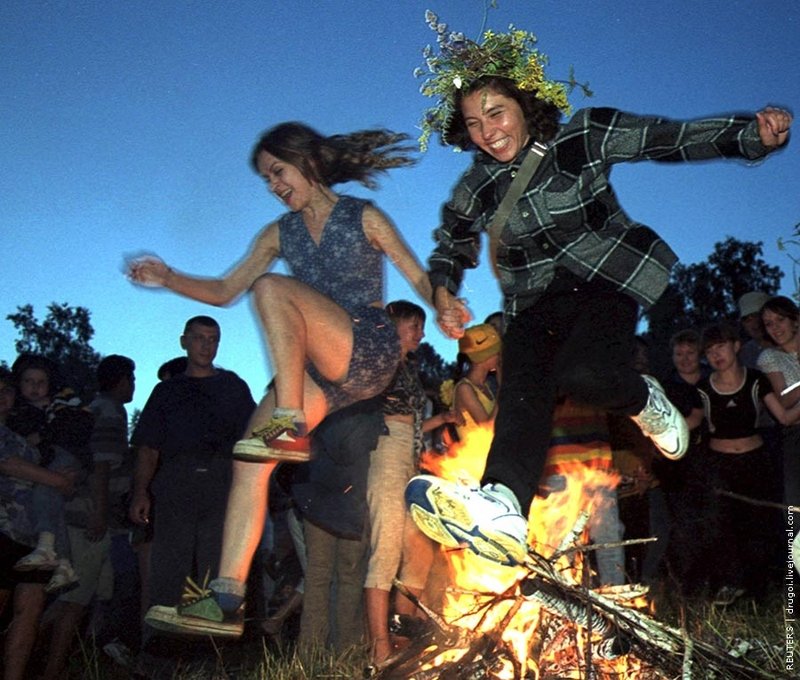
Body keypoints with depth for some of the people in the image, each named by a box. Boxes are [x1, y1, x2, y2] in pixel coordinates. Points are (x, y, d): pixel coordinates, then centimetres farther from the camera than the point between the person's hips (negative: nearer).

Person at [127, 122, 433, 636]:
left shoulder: (364, 218, 5)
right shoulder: (280, 234, 18)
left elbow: (418, 277, 1)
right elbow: (225, 291, 14)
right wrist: (168, 279, -3)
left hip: (370, 353, -5)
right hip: (317, 372, 5)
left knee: (273, 287, -27)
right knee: (250, 460, -15)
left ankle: (291, 428, -30)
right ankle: (227, 597, -17)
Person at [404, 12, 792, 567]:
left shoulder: (584, 138, -4)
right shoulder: (473, 192, 5)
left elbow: (669, 138, -5)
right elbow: (450, 250, 21)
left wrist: (754, 134, -18)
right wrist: (444, 293, -1)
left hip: (605, 282, -3)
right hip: (533, 306, 3)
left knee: (585, 373, -32)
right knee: (523, 396, -23)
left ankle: (643, 400, 2)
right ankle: (503, 506, -43)